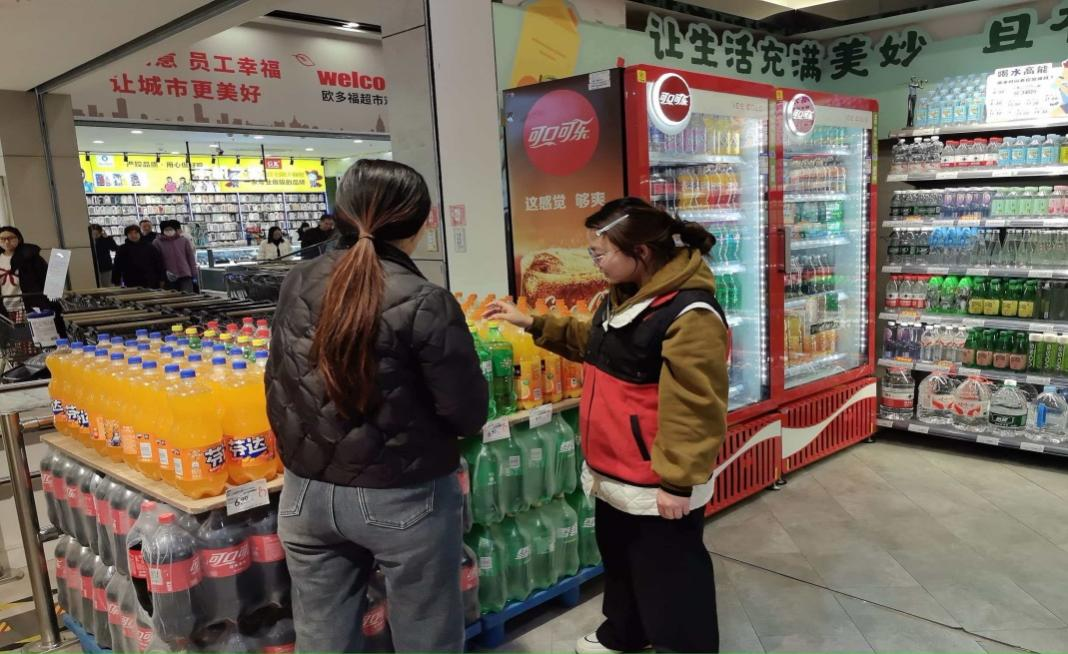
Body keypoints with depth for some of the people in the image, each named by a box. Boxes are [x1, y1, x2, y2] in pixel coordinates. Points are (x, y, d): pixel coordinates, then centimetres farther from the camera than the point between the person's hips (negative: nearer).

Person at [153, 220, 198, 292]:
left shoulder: (184, 241, 4)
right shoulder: (157, 243, 2)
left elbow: (191, 259, 6)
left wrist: (194, 276, 3)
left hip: (185, 276, 0)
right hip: (169, 278, 1)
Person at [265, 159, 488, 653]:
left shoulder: (297, 284, -2)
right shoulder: (424, 303, -19)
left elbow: (277, 385, 8)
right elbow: (468, 414, -14)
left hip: (307, 492, 5)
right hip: (403, 499, -5)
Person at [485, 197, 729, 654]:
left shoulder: (689, 314, -25)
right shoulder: (623, 296, 6)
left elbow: (695, 410, -26)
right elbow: (592, 343, 25)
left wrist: (678, 482, -22)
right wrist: (532, 324, 19)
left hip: (658, 484, -10)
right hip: (615, 472, 10)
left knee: (668, 577, 9)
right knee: (619, 560, 28)